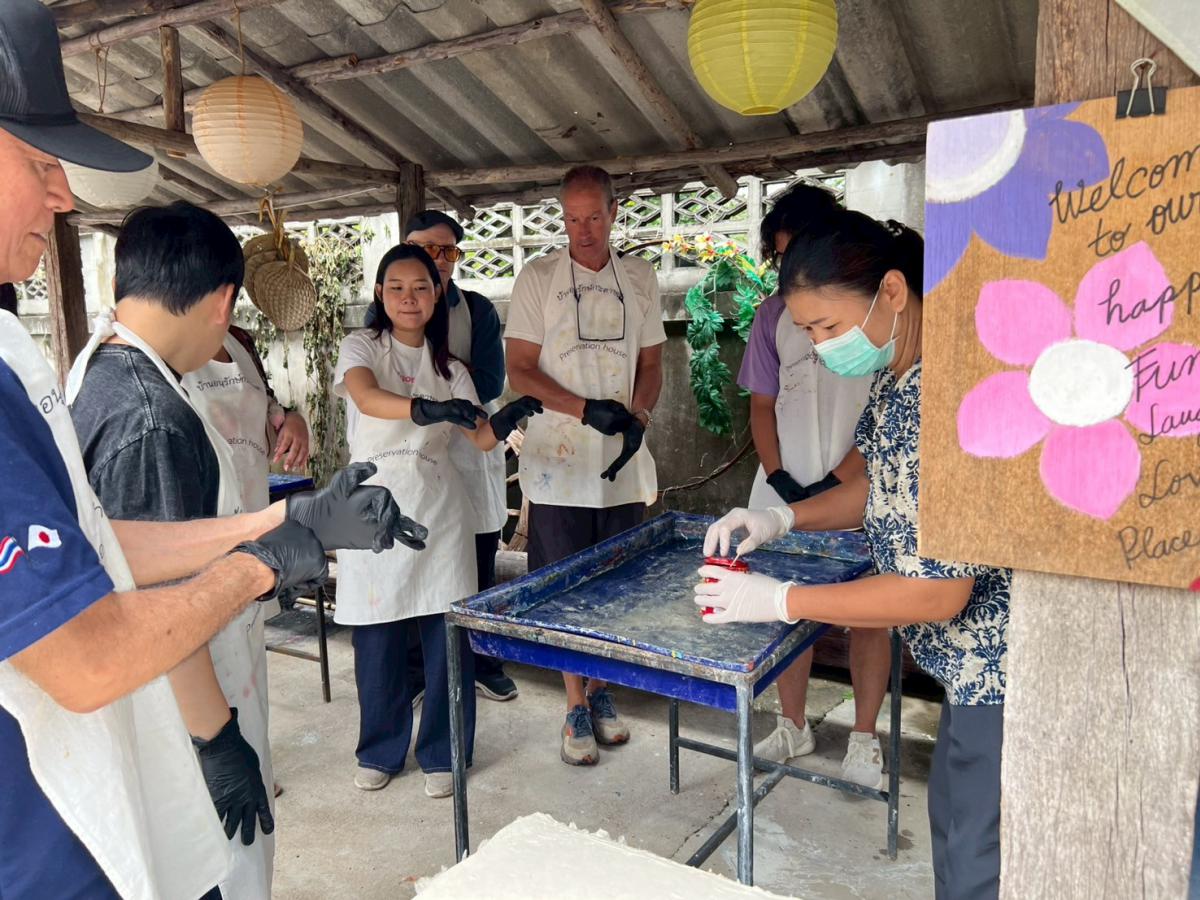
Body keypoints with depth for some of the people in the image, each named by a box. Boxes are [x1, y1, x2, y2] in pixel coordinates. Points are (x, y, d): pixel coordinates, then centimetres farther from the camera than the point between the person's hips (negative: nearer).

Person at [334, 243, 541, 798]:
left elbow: (483, 439, 3)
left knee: (447, 634, 2)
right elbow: (365, 397, -22)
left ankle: (441, 753, 20)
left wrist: (509, 417, -19)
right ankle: (380, 751, 27)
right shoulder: (362, 347, 2)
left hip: (438, 505, 2)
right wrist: (425, 408, -40)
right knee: (377, 636, 5)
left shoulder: (448, 367, 12)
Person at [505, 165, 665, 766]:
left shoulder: (639, 278, 9)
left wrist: (637, 419, -7)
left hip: (624, 465, 3)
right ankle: (577, 710, 18)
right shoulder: (538, 278, -1)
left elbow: (651, 364, 13)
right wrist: (588, 410, -17)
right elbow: (520, 371, -4)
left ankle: (599, 690, 30)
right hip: (558, 464, -3)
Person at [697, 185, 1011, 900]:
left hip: (999, 661, -9)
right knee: (954, 824, 24)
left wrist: (781, 601, -21)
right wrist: (782, 518, 0)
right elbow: (887, 484, 15)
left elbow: (938, 592, -28)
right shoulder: (897, 378, 0)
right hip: (976, 659, 9)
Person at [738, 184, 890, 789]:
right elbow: (762, 405, 11)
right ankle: (793, 727, 27)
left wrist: (840, 481, -14)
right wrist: (782, 483, -2)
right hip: (785, 488, 4)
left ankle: (864, 740, 20)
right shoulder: (773, 315, 8)